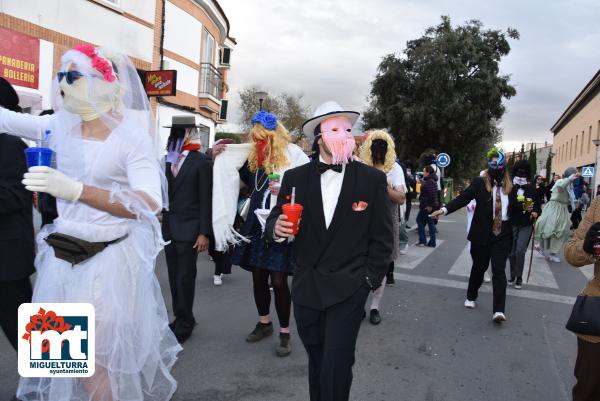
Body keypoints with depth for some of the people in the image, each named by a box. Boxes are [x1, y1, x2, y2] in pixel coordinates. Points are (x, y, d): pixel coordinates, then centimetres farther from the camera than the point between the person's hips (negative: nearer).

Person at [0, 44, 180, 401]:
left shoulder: (132, 136, -14)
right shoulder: (60, 126, 2)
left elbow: (150, 203, -26)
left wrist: (77, 190, -35)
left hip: (114, 256, -5)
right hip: (63, 254, 5)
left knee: (101, 359, 2)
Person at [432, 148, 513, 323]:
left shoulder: (510, 186, 4)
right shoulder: (479, 182, -5)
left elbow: (513, 209, 13)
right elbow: (463, 198, -15)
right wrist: (444, 210, -26)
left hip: (503, 232, 1)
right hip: (482, 232, -1)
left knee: (499, 270, -5)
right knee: (479, 267, 13)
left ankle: (499, 310, -5)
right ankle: (471, 297, 36)